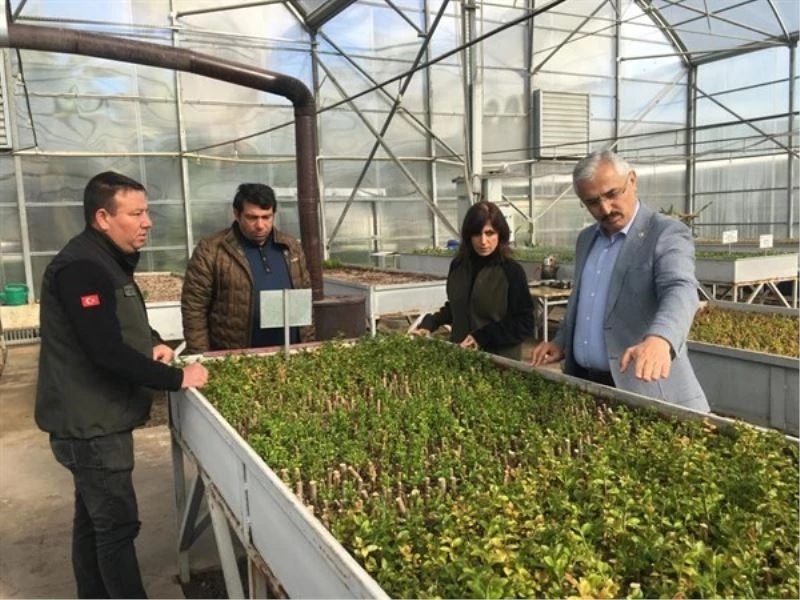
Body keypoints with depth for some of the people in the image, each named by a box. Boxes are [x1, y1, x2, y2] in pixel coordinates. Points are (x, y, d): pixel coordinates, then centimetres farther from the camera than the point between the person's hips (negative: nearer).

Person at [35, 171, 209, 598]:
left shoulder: (107, 260, 11)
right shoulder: (81, 268, -22)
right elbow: (107, 352, -28)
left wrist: (153, 343, 3)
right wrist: (176, 379, -21)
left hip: (97, 417, 10)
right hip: (89, 422, -10)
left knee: (93, 519, 19)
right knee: (117, 523, -1)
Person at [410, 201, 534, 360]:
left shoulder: (511, 271, -13)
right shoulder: (458, 265, 1)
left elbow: (524, 323, -12)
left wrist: (483, 337, -19)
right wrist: (429, 324, 1)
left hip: (500, 359, -4)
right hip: (460, 353, 4)